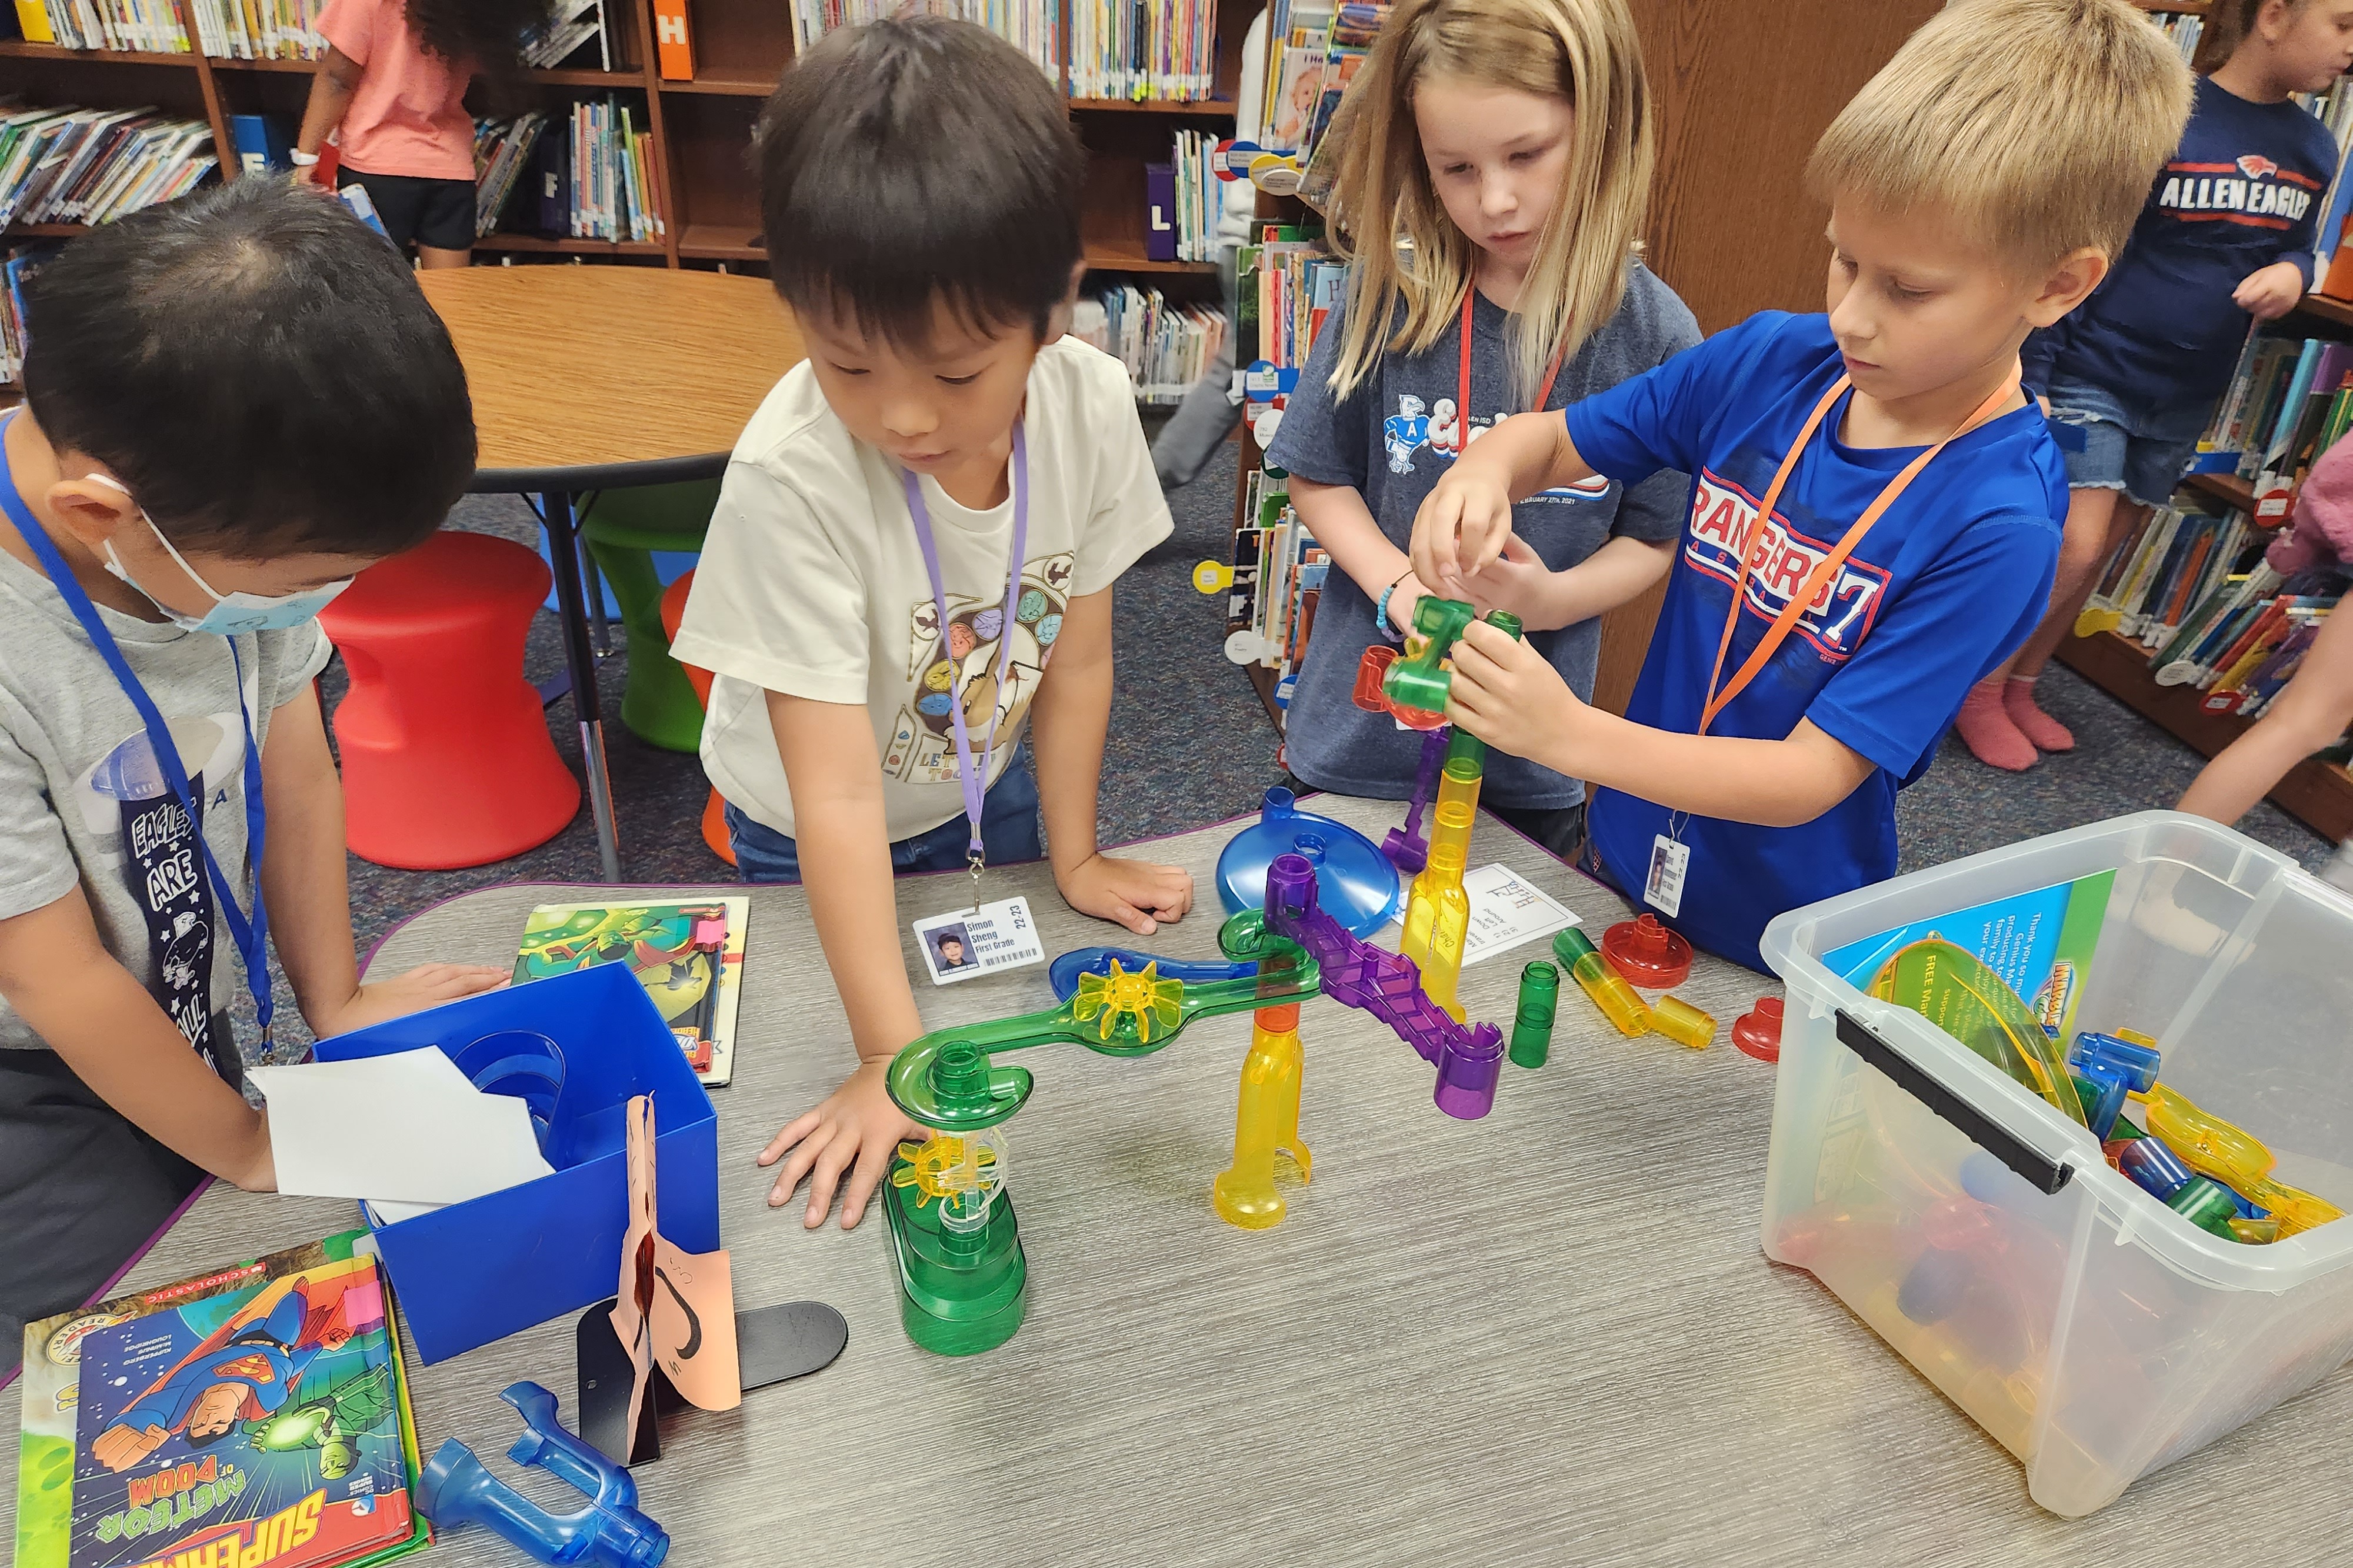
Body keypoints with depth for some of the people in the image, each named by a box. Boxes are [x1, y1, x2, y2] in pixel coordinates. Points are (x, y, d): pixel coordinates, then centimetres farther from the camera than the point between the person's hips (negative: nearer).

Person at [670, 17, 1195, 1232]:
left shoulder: (1090, 406, -26)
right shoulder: (791, 476, -39)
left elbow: (1077, 655, -13)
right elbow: (838, 789, -36)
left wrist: (1073, 855, -5)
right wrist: (890, 1058, -35)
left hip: (986, 778, 4)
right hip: (812, 833, -3)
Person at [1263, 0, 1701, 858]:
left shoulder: (1654, 336, -10)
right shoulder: (1391, 298, -10)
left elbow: (1655, 539, -3)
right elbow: (1317, 475, -1)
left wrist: (1551, 599, -21)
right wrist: (1397, 586, -17)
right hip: (1356, 734, 0)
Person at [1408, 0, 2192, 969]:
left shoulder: (1996, 525, -25)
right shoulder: (1770, 362, -11)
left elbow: (1809, 777, -27)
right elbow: (1553, 440, -1)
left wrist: (1571, 734, -38)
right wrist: (1484, 473, -25)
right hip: (1624, 849, 5)